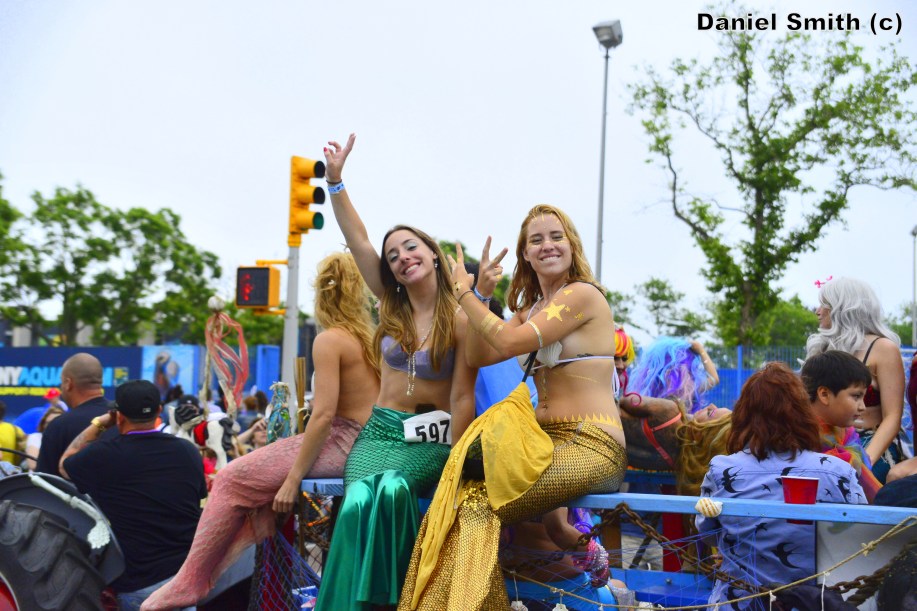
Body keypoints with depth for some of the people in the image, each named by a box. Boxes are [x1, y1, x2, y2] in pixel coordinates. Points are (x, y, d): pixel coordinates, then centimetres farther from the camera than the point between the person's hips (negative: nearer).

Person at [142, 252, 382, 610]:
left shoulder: (329, 340, -12)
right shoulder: (368, 338, 12)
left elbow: (324, 415, -18)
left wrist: (293, 479, -16)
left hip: (341, 443, -8)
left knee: (234, 479, 2)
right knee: (259, 482, 19)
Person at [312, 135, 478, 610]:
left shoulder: (460, 319, -6)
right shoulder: (392, 307, 7)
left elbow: (462, 398, -8)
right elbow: (357, 240, 3)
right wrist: (335, 180, -3)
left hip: (433, 438, -3)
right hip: (381, 430, 3)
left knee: (391, 489, -35)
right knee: (358, 501, -28)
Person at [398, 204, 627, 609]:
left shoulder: (582, 295, -8)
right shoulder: (531, 307, 19)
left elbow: (508, 341, -16)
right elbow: (479, 356, 12)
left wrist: (463, 291, -5)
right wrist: (481, 294, 4)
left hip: (592, 450, -8)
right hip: (549, 440, 8)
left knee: (477, 503, -24)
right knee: (464, 491, -15)